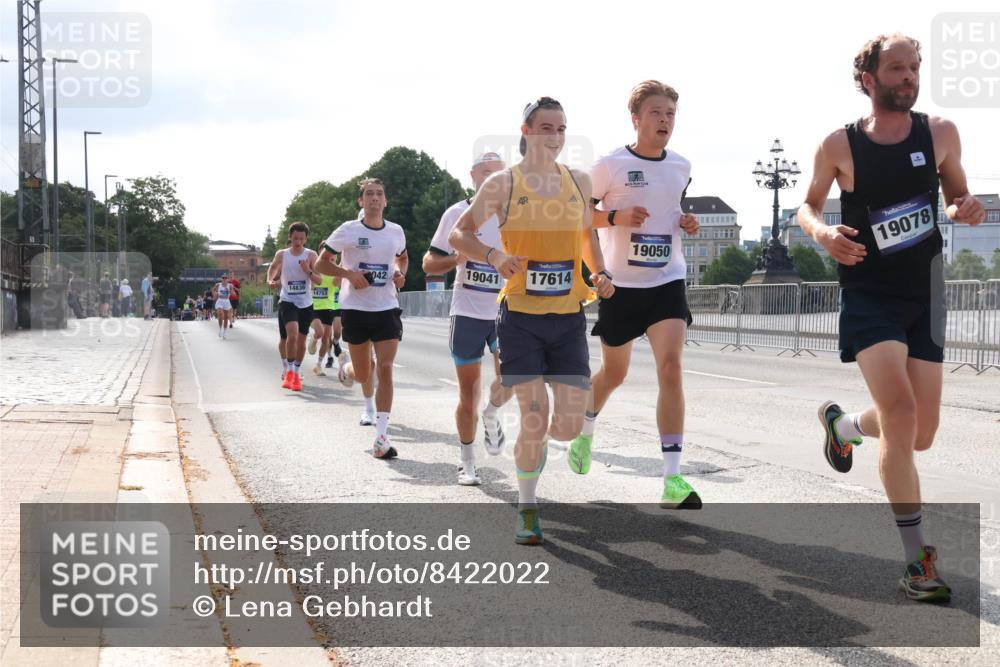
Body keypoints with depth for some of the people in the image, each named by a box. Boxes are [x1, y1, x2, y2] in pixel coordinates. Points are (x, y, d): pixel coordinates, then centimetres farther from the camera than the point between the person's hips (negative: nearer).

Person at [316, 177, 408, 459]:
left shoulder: (396, 232, 5)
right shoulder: (347, 231, -5)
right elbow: (322, 263, 1)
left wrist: (400, 273, 3)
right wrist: (348, 274, -16)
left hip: (387, 308, 2)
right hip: (355, 308, -1)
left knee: (385, 368, -12)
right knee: (363, 374, 5)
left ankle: (381, 437, -12)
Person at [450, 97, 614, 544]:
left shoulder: (579, 182, 8)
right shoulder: (503, 184, -2)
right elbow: (458, 235, 3)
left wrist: (600, 275, 6)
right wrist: (493, 256, -16)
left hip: (568, 318, 3)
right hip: (521, 317, -3)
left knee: (570, 425, -3)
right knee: (534, 419, -10)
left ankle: (538, 440, 34)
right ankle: (527, 510, 11)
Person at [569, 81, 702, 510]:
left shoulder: (681, 166, 6)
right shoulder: (611, 165, -7)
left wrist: (685, 222, 3)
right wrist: (615, 218, -18)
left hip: (667, 281, 2)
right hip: (621, 284, -2)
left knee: (671, 366, -16)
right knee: (614, 372, 13)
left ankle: (672, 478, -17)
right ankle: (585, 431, 47)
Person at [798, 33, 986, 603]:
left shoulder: (940, 134, -1)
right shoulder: (840, 145, -6)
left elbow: (955, 196, 12)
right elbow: (808, 206, 8)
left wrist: (968, 209, -11)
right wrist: (822, 232, -15)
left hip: (924, 297, 3)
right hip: (869, 295, -3)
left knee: (920, 435, 7)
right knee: (900, 410, -22)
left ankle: (842, 423, 42)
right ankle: (918, 558, -14)